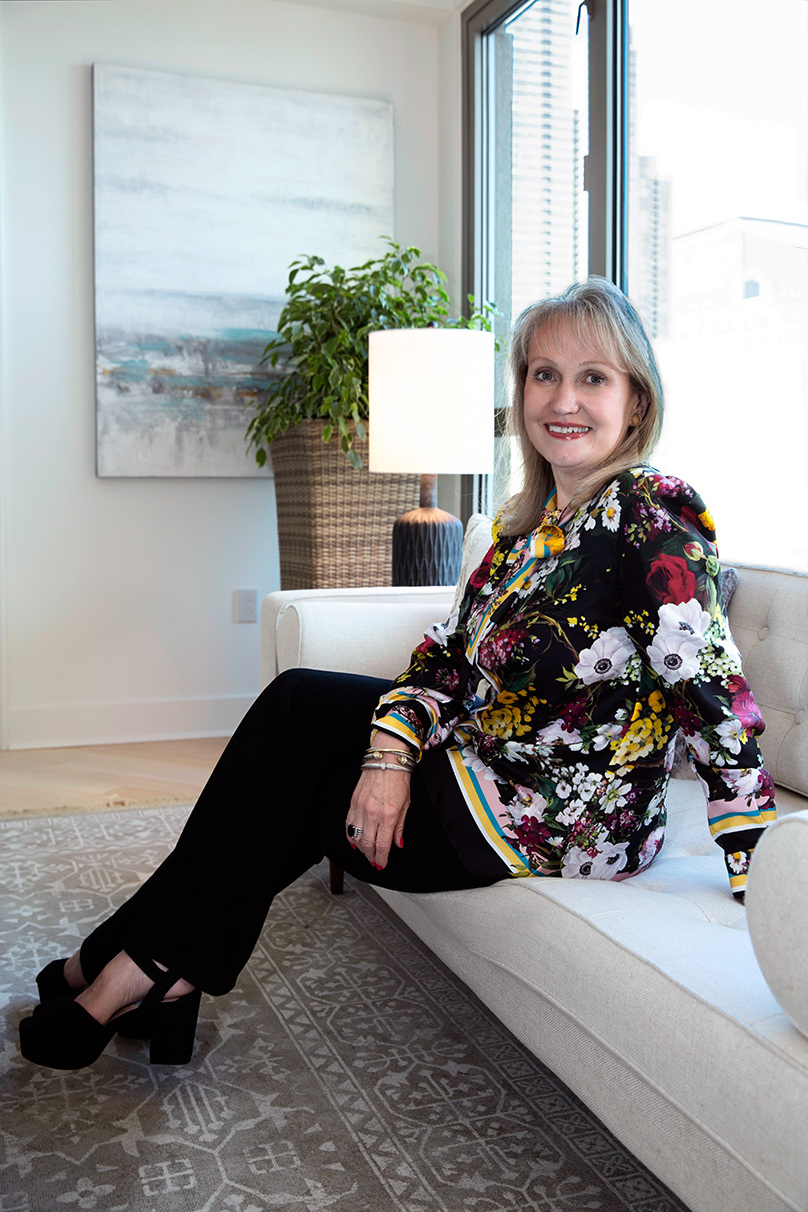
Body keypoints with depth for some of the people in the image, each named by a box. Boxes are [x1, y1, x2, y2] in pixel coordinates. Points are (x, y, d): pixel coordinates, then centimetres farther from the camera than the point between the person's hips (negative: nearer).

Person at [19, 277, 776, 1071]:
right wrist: (392, 751, -13)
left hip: (563, 823, -8)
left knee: (282, 791, -4)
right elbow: (450, 650, 4)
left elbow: (718, 707, -24)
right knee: (301, 701, 4)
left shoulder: (655, 515, -20)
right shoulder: (531, 518, 6)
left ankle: (149, 963, 18)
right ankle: (167, 965, 9)